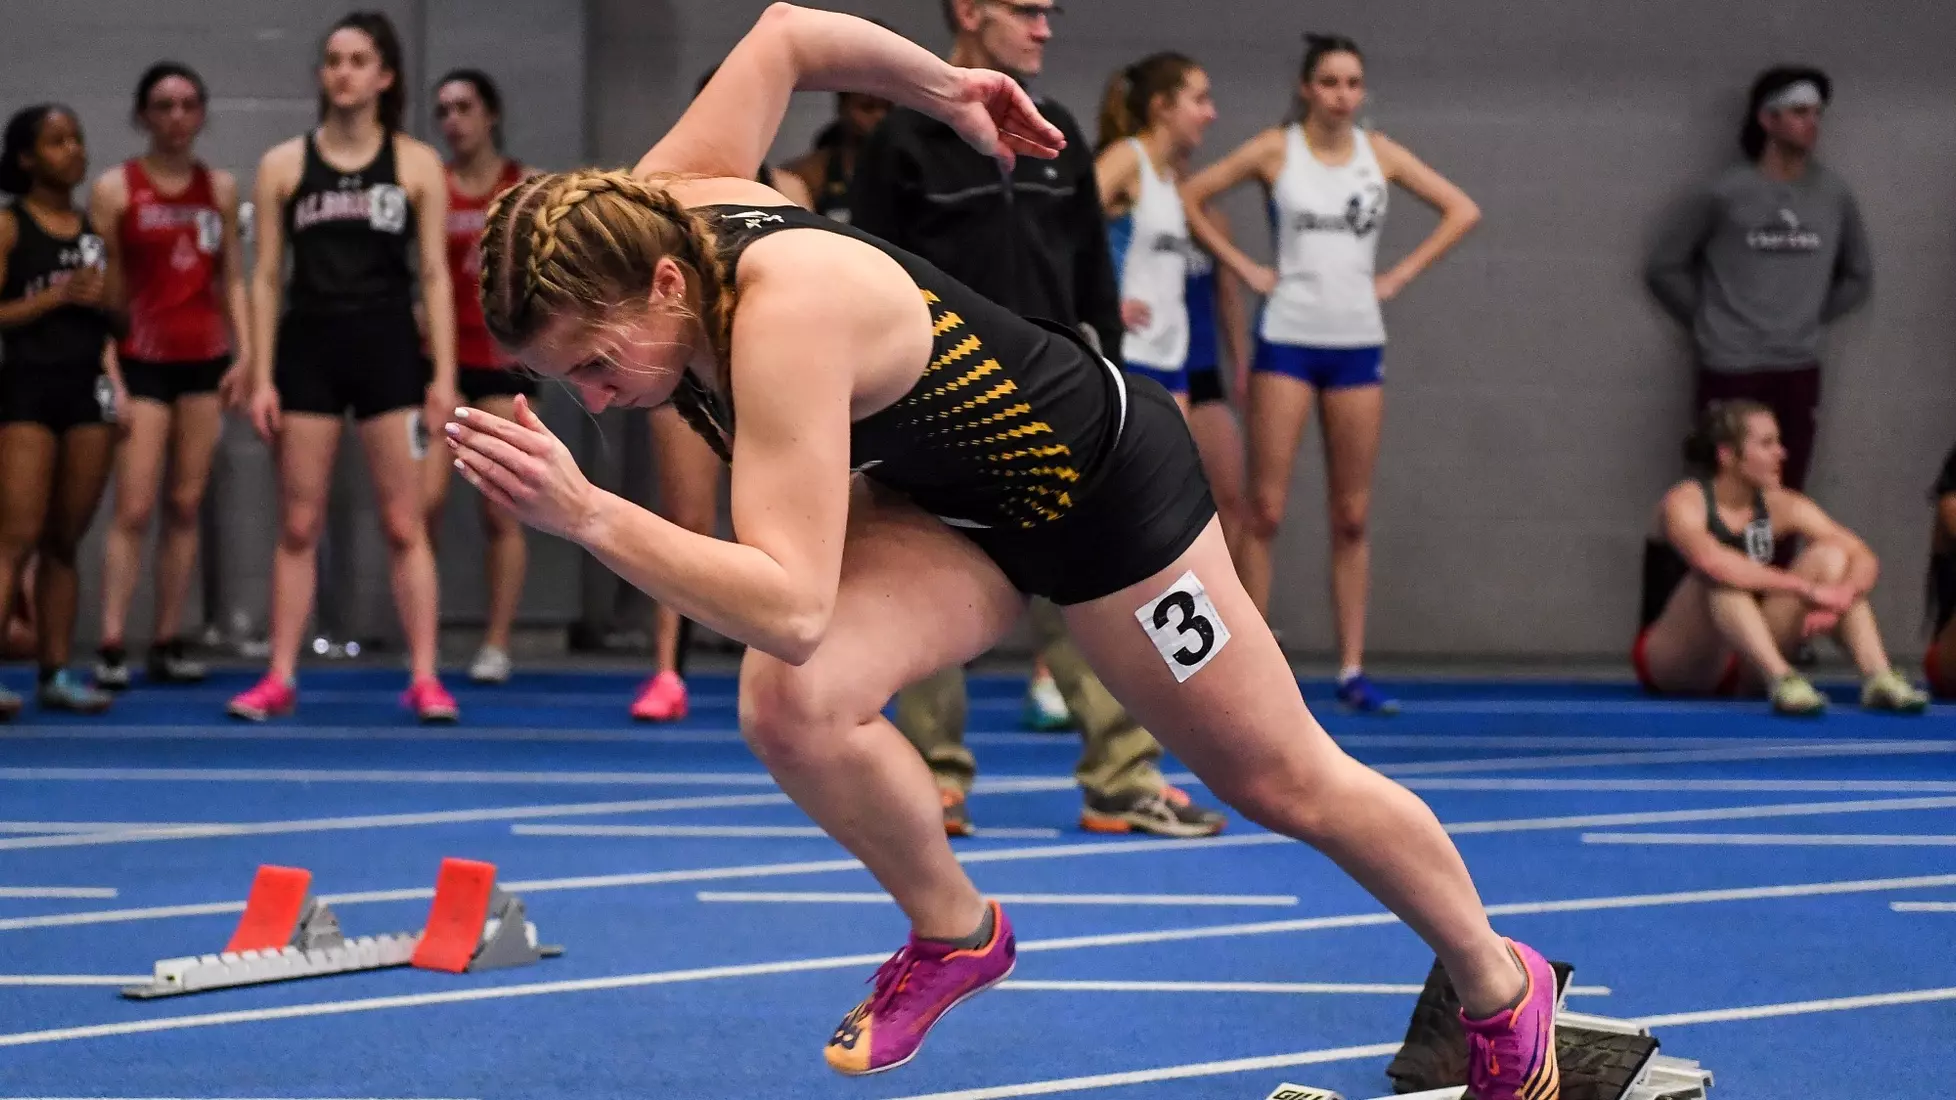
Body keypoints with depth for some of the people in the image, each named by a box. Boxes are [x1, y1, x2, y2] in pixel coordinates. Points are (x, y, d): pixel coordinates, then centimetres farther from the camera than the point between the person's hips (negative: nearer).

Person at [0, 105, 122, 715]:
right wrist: (57, 296, -16)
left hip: (89, 389, 6)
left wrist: (106, 299, 3)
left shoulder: (97, 226, 13)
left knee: (64, 541, 9)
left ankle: (56, 671, 12)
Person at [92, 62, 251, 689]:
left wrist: (244, 354, 1)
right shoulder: (115, 190, -1)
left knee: (186, 506, 4)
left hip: (205, 360, 4)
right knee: (134, 509, -10)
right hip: (143, 361, -4)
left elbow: (232, 279, 13)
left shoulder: (221, 188, 11)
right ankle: (111, 648, -12)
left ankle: (169, 643, 8)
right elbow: (100, 293, -3)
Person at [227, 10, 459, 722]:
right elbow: (267, 276, 6)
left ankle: (424, 677, 1)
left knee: (404, 525, -1)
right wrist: (262, 377, -1)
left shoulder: (417, 165, 3)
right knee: (298, 527, 3)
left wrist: (444, 372, -5)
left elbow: (434, 273, 2)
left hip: (387, 349, -1)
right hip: (307, 348, 1)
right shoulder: (284, 165, 5)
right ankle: (280, 677, 7)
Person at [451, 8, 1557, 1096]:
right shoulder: (648, 214, -18)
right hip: (941, 502, 7)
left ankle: (1499, 985, 35)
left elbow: (790, 606, -47)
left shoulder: (782, 316, -41)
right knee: (790, 703, -20)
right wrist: (950, 89, 10)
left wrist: (589, 515, -52)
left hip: (1103, 478, -7)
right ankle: (955, 932, 7)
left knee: (1285, 781, 10)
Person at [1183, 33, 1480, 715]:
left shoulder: (1379, 153, 6)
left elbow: (1462, 210, 9)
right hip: (1288, 339, -3)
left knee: (1353, 517, 4)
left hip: (1358, 344, 3)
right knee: (1266, 510, -6)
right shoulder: (1275, 150, -1)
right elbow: (1190, 199, -1)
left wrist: (1400, 275, 2)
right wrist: (1243, 267, -5)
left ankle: (1352, 671, 7)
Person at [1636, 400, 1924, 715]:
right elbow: (1710, 561, -39)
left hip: (1742, 669, 5)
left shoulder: (1781, 507, 1)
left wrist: (1841, 595, -30)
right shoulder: (1684, 504, -16)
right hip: (1672, 663, -5)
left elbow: (1864, 558, -7)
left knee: (1831, 556, -12)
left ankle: (1878, 678, -30)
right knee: (1721, 576, -34)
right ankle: (1779, 678, -51)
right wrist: (1806, 589, -41)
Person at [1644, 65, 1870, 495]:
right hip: (1731, 371, -3)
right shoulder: (1725, 194, -7)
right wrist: (1710, 323, 1)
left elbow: (1858, 276, 18)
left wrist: (1809, 318, 10)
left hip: (1799, 373, 3)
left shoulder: (1834, 195, 3)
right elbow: (1663, 267, 1)